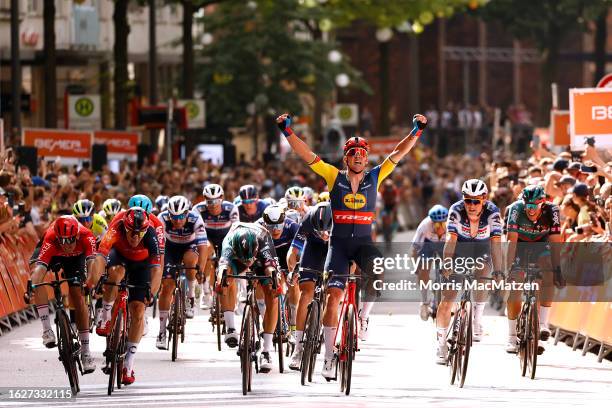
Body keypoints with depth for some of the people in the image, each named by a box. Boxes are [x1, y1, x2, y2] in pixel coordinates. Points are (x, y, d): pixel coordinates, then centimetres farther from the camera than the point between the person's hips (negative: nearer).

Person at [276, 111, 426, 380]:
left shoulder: (375, 177, 5)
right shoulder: (335, 177, 2)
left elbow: (398, 154, 0)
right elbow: (307, 155, -2)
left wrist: (417, 131, -10)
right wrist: (287, 131, -11)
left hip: (364, 242, 1)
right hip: (339, 243, -1)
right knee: (333, 295, -11)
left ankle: (364, 316, -5)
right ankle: (329, 356, -4)